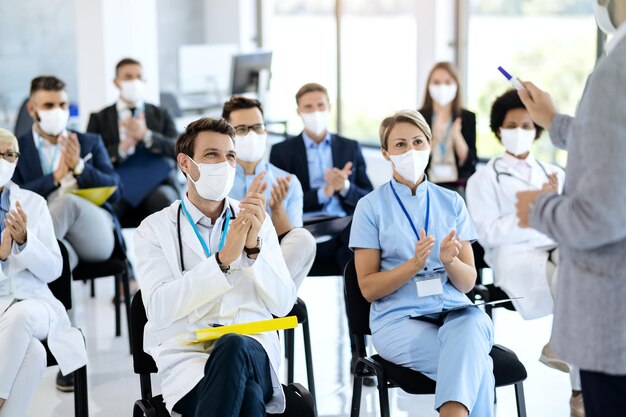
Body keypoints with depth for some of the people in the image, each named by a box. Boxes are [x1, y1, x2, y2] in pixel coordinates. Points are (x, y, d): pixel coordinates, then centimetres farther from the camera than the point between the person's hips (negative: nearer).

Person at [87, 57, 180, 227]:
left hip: (156, 187, 1)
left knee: (163, 200, -35)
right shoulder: (99, 119, 17)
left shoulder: (161, 115, 20)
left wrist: (146, 135, -8)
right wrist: (122, 148, -9)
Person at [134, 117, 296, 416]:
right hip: (187, 358, -2)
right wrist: (223, 259, -17)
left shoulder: (257, 223, 15)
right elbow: (159, 309, -8)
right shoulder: (155, 229, 8)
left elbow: (283, 304, 5)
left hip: (254, 354, 2)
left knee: (234, 347, -36)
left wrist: (254, 246, -11)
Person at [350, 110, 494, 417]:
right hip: (398, 318, -3)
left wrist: (450, 260, -13)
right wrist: (414, 264, -17)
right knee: (476, 365, -30)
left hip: (455, 312, 3)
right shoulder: (371, 206, 2)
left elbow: (468, 282, 9)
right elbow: (368, 288, 0)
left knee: (473, 326, -35)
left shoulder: (452, 202, 11)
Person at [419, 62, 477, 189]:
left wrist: (457, 136, -16)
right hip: (427, 186, 0)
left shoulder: (468, 117, 4)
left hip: (459, 187, 1)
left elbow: (470, 163, -1)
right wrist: (434, 138, -20)